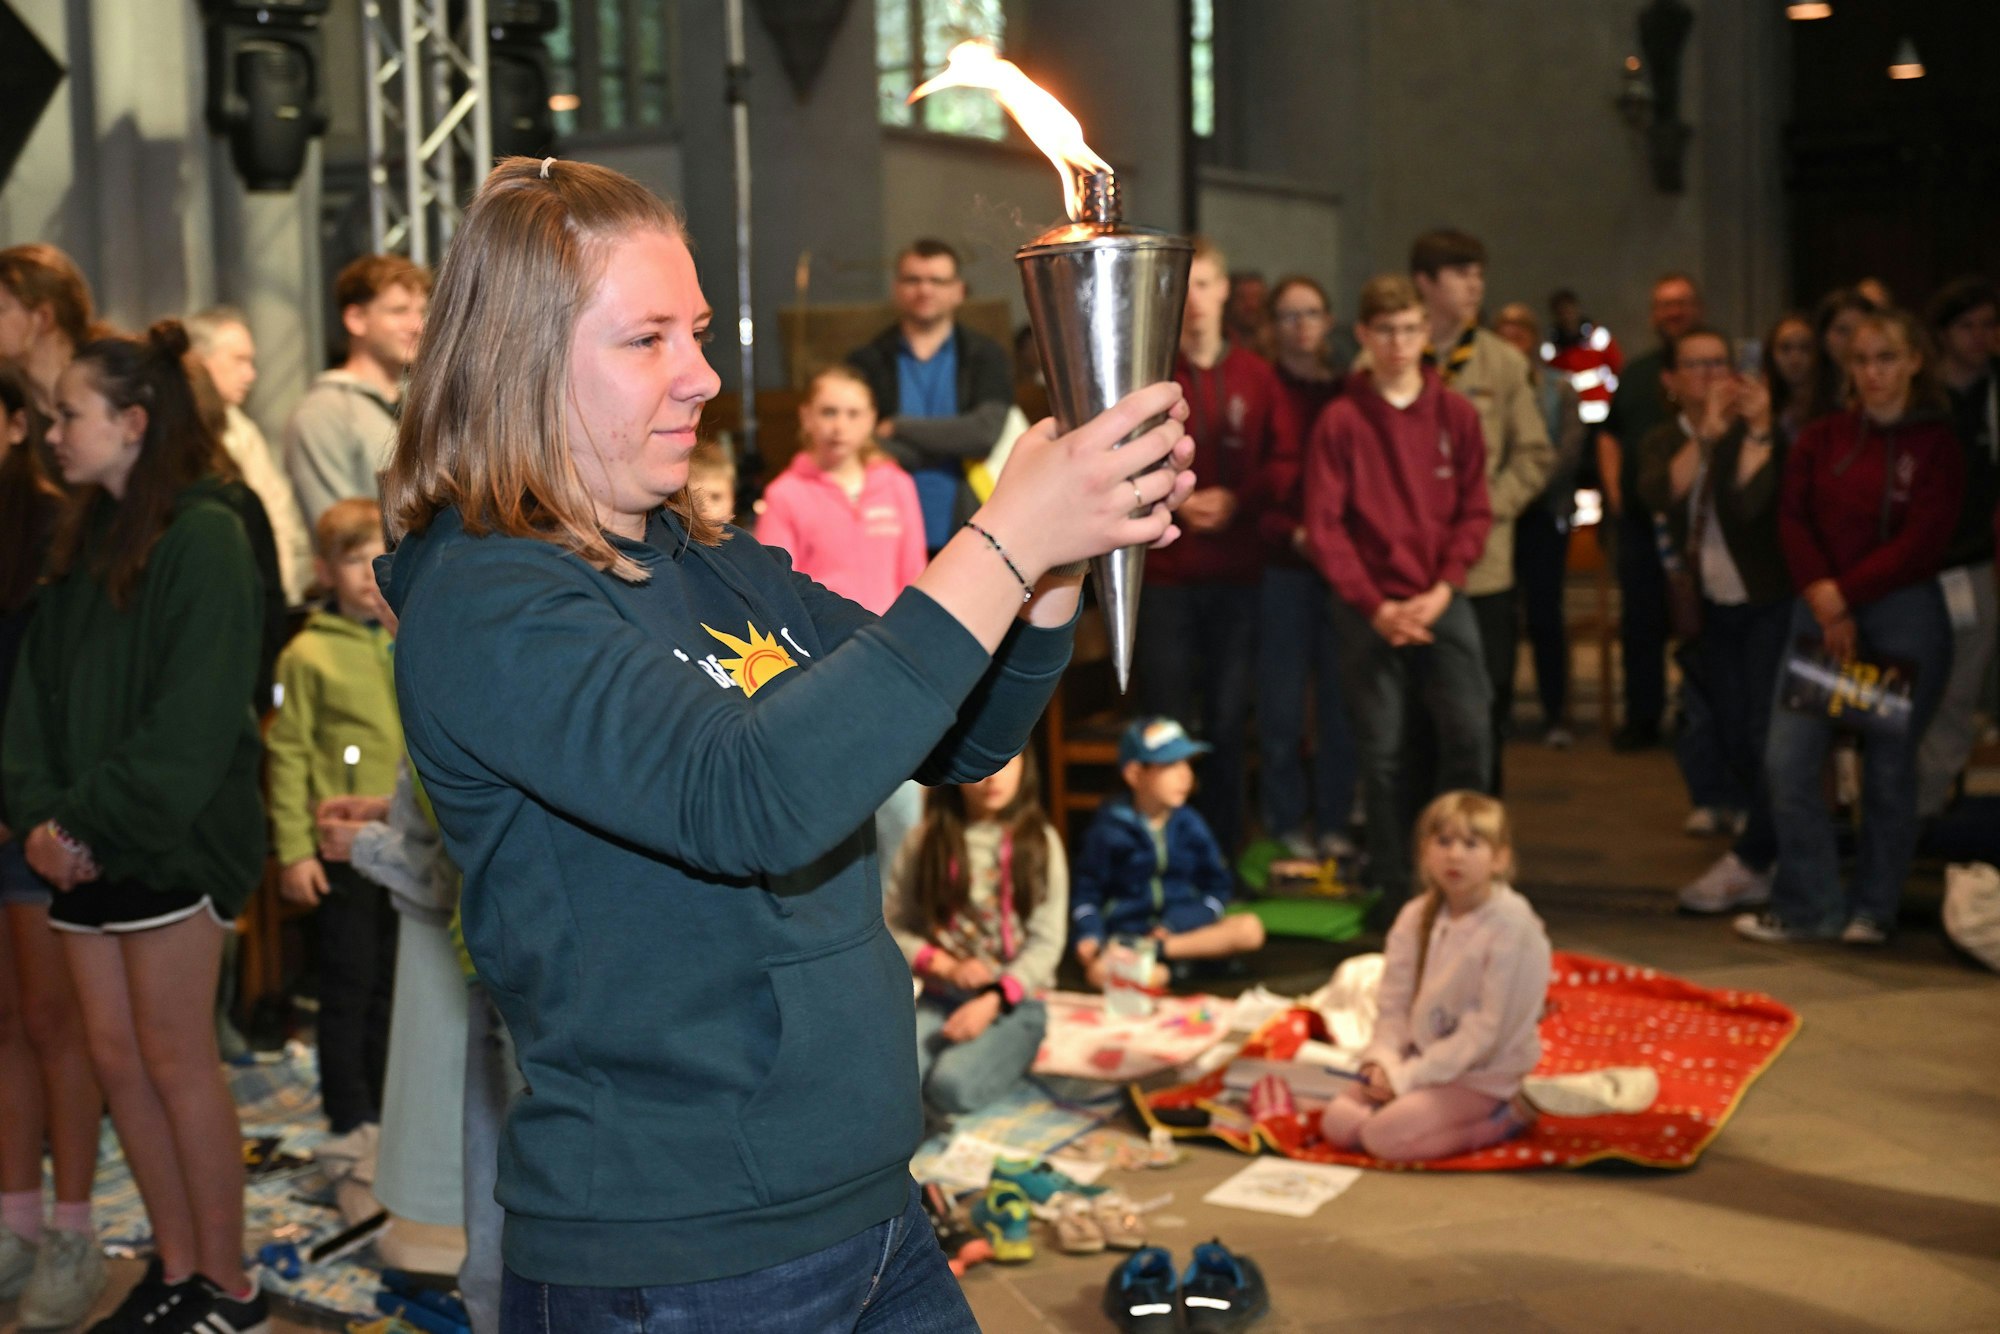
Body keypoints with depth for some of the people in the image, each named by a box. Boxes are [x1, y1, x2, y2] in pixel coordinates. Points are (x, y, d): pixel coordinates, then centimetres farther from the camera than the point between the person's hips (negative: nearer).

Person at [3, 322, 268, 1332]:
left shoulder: (204, 538, -11)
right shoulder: (84, 540, 14)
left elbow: (191, 719, -17)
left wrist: (93, 821, -16)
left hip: (172, 841, -7)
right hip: (88, 846, 8)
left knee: (176, 1060, -1)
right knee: (115, 1058, 10)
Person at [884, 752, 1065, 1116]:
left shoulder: (1040, 842, 1)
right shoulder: (927, 840, 4)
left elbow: (1047, 942, -5)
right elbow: (892, 927, 4)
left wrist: (991, 1001, -17)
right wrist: (947, 967, -12)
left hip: (1013, 1003, -1)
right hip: (939, 997, 1)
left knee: (952, 1086, -31)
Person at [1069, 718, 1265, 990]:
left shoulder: (1191, 825, 6)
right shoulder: (1108, 829, -2)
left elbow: (1216, 889, 8)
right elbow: (1086, 893, 1)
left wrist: (1176, 927, -8)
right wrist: (1089, 936, -18)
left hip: (1185, 927, 4)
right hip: (1125, 933, -4)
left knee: (1250, 928, -23)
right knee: (1100, 972, -37)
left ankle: (1159, 950, -22)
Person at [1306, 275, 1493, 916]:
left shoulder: (1456, 413, 5)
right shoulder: (1340, 421, -1)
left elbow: (1475, 512, 4)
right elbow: (1323, 526, -4)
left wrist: (1442, 590, -8)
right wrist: (1376, 606, -10)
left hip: (1443, 603, 2)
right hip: (1371, 610, -1)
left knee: (1470, 733, -6)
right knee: (1382, 752, 2)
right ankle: (1394, 887, 14)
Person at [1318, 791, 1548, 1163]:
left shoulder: (1512, 928, -19)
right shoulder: (1417, 917, 2)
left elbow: (1487, 1031, -20)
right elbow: (1393, 1003, 4)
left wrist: (1407, 1076, -19)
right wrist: (1381, 1061, -14)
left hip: (1483, 1076, -7)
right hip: (1421, 1061, 7)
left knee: (1385, 1135, -22)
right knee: (1337, 1122, -8)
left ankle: (1508, 1116, -5)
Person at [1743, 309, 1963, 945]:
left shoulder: (1937, 444, 0)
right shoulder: (1820, 440, 9)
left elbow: (1921, 542, -8)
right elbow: (1793, 521, 2)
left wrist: (1843, 594, -12)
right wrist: (1822, 601, -12)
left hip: (1904, 613, -3)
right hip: (1820, 613, 3)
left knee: (1889, 767, 3)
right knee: (1788, 758, -5)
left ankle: (1872, 910, 17)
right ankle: (1808, 907, 6)